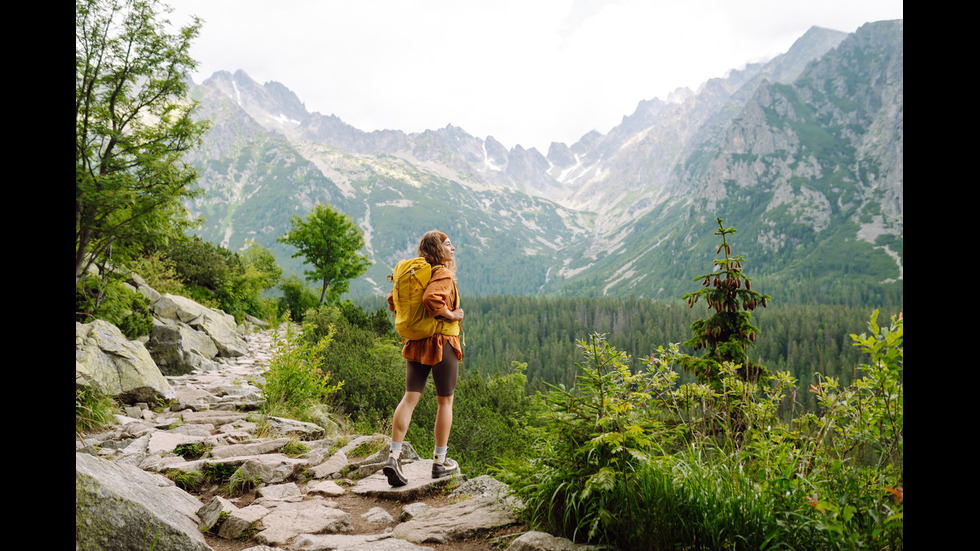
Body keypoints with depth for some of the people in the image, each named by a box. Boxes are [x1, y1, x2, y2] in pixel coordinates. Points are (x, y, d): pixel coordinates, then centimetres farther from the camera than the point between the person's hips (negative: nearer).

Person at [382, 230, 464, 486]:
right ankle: (440, 462, 16)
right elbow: (431, 299, -31)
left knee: (410, 398, 5)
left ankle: (393, 457, -5)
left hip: (416, 343, 7)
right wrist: (451, 315, -18)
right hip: (442, 343, -7)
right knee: (445, 401, 7)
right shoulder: (443, 275, -13)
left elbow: (393, 300, 18)